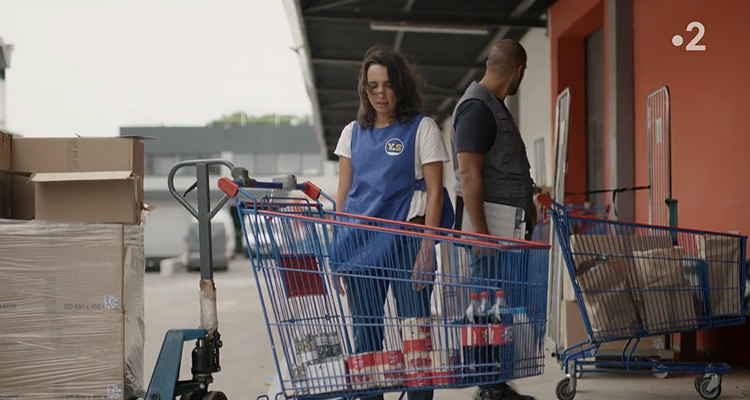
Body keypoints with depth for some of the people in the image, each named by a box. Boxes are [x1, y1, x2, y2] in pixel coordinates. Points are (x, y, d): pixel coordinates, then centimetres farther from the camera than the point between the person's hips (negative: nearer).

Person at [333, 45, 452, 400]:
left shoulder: (422, 128, 2)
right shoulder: (353, 132, 13)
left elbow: (434, 193, -3)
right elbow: (343, 195, 14)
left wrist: (427, 250, -12)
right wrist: (335, 250, 7)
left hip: (405, 243, -4)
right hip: (359, 243, 4)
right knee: (365, 335, 7)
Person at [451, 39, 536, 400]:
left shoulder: (494, 106, 18)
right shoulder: (477, 107, -14)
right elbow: (468, 173, -20)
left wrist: (526, 204, 20)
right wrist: (480, 232, -24)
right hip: (490, 225, -10)